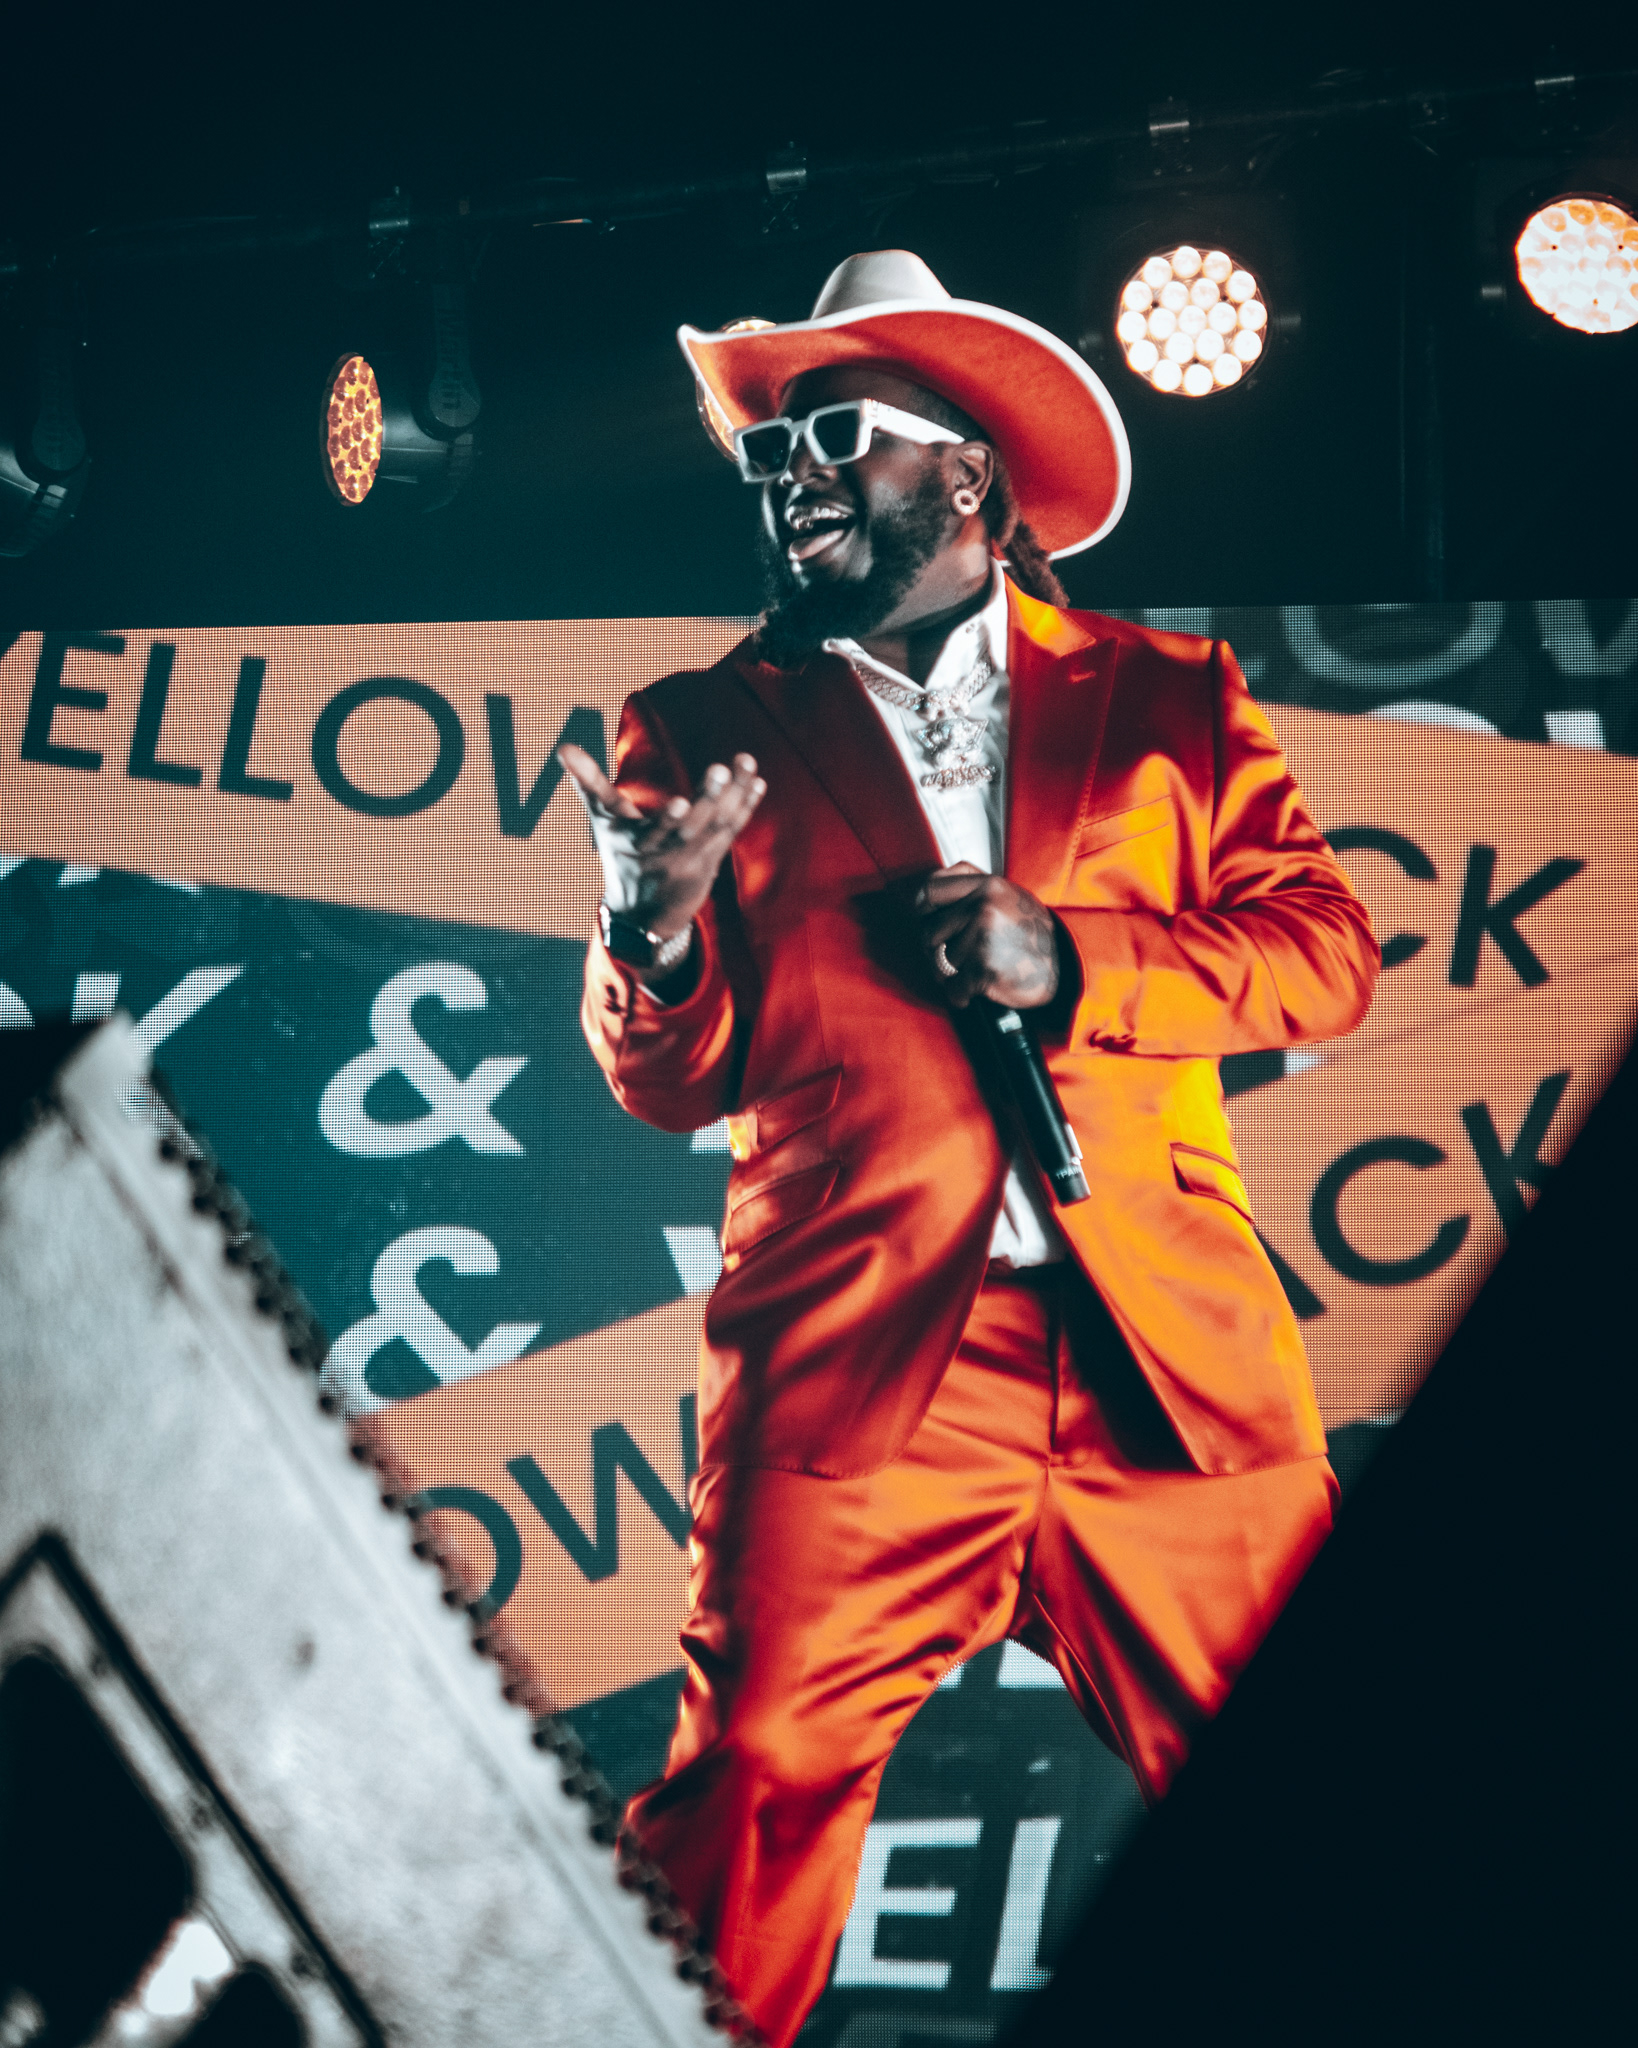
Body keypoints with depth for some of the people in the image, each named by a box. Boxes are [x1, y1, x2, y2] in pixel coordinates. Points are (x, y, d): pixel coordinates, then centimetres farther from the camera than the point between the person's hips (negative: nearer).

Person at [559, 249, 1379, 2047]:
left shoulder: (1168, 700, 15)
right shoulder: (703, 730, 13)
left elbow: (1324, 954, 6)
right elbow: (673, 1082, 9)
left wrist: (1068, 959, -9)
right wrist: (656, 923, -14)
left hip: (1169, 1353, 1)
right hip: (856, 1361, -1)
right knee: (751, 1793, -10)